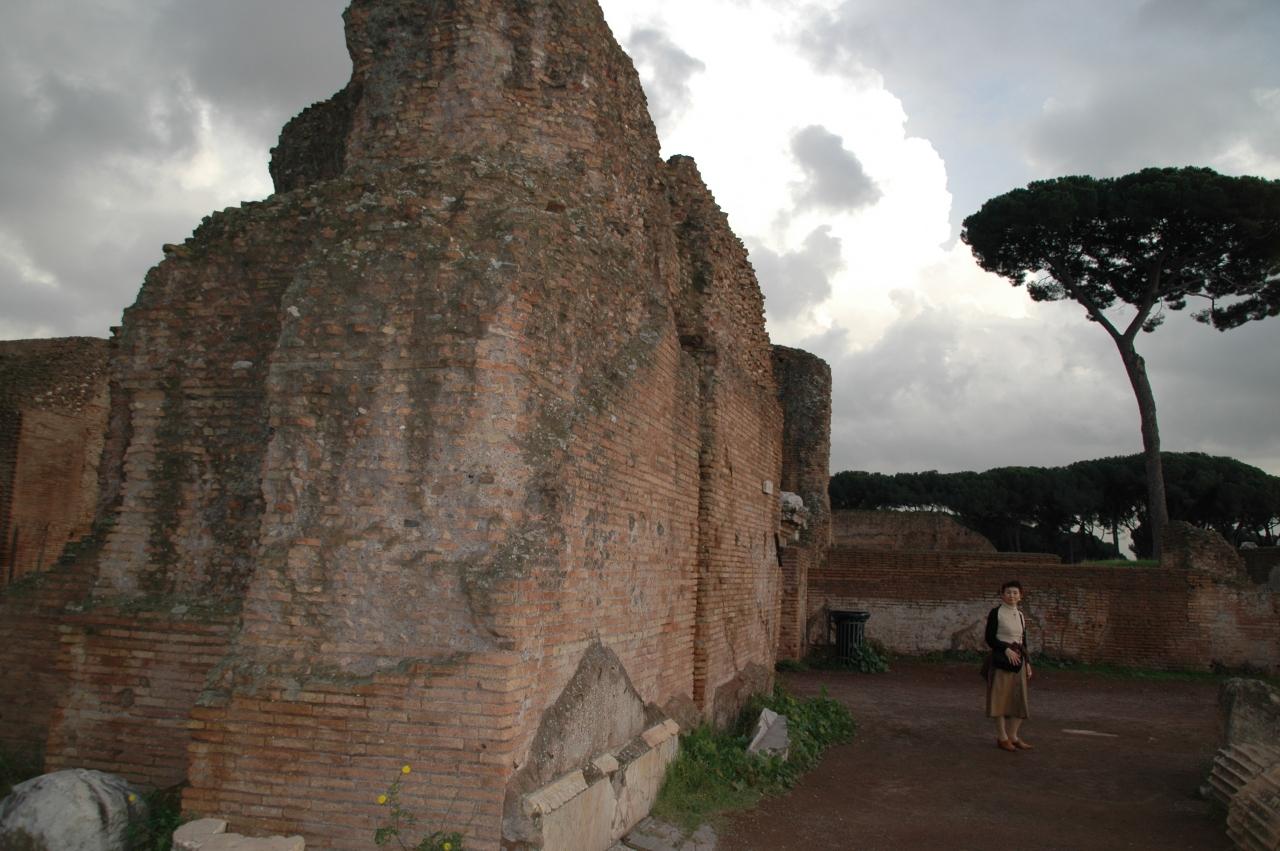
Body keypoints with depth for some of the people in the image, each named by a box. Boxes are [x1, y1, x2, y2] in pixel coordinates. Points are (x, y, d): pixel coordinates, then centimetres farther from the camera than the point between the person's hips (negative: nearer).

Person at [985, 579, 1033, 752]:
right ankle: (1002, 737, 6)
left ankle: (1013, 736, 17)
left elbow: (1023, 642, 18)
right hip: (1001, 659, -6)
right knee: (1001, 698, -2)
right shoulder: (996, 613, -5)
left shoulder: (1020, 615, 13)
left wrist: (1028, 663, 10)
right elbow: (989, 639, -8)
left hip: (1018, 660, 6)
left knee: (1019, 699, 6)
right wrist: (1006, 649, -20)